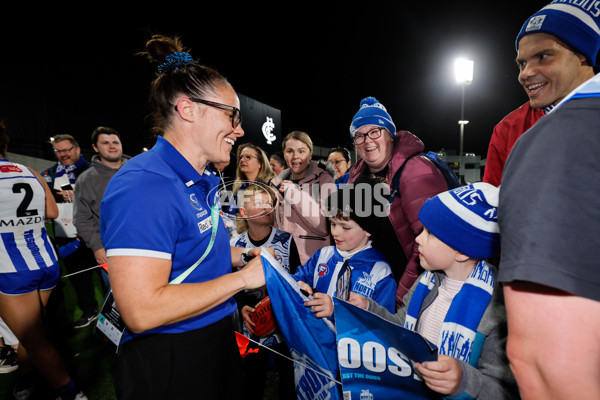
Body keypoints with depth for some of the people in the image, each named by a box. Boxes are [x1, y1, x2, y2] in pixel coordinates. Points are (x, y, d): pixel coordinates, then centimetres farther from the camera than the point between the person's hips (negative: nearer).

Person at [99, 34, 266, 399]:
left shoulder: (203, 181, 4)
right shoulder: (144, 185, -25)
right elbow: (142, 310, -30)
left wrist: (245, 256, 0)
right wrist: (243, 277, -23)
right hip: (167, 365, -8)